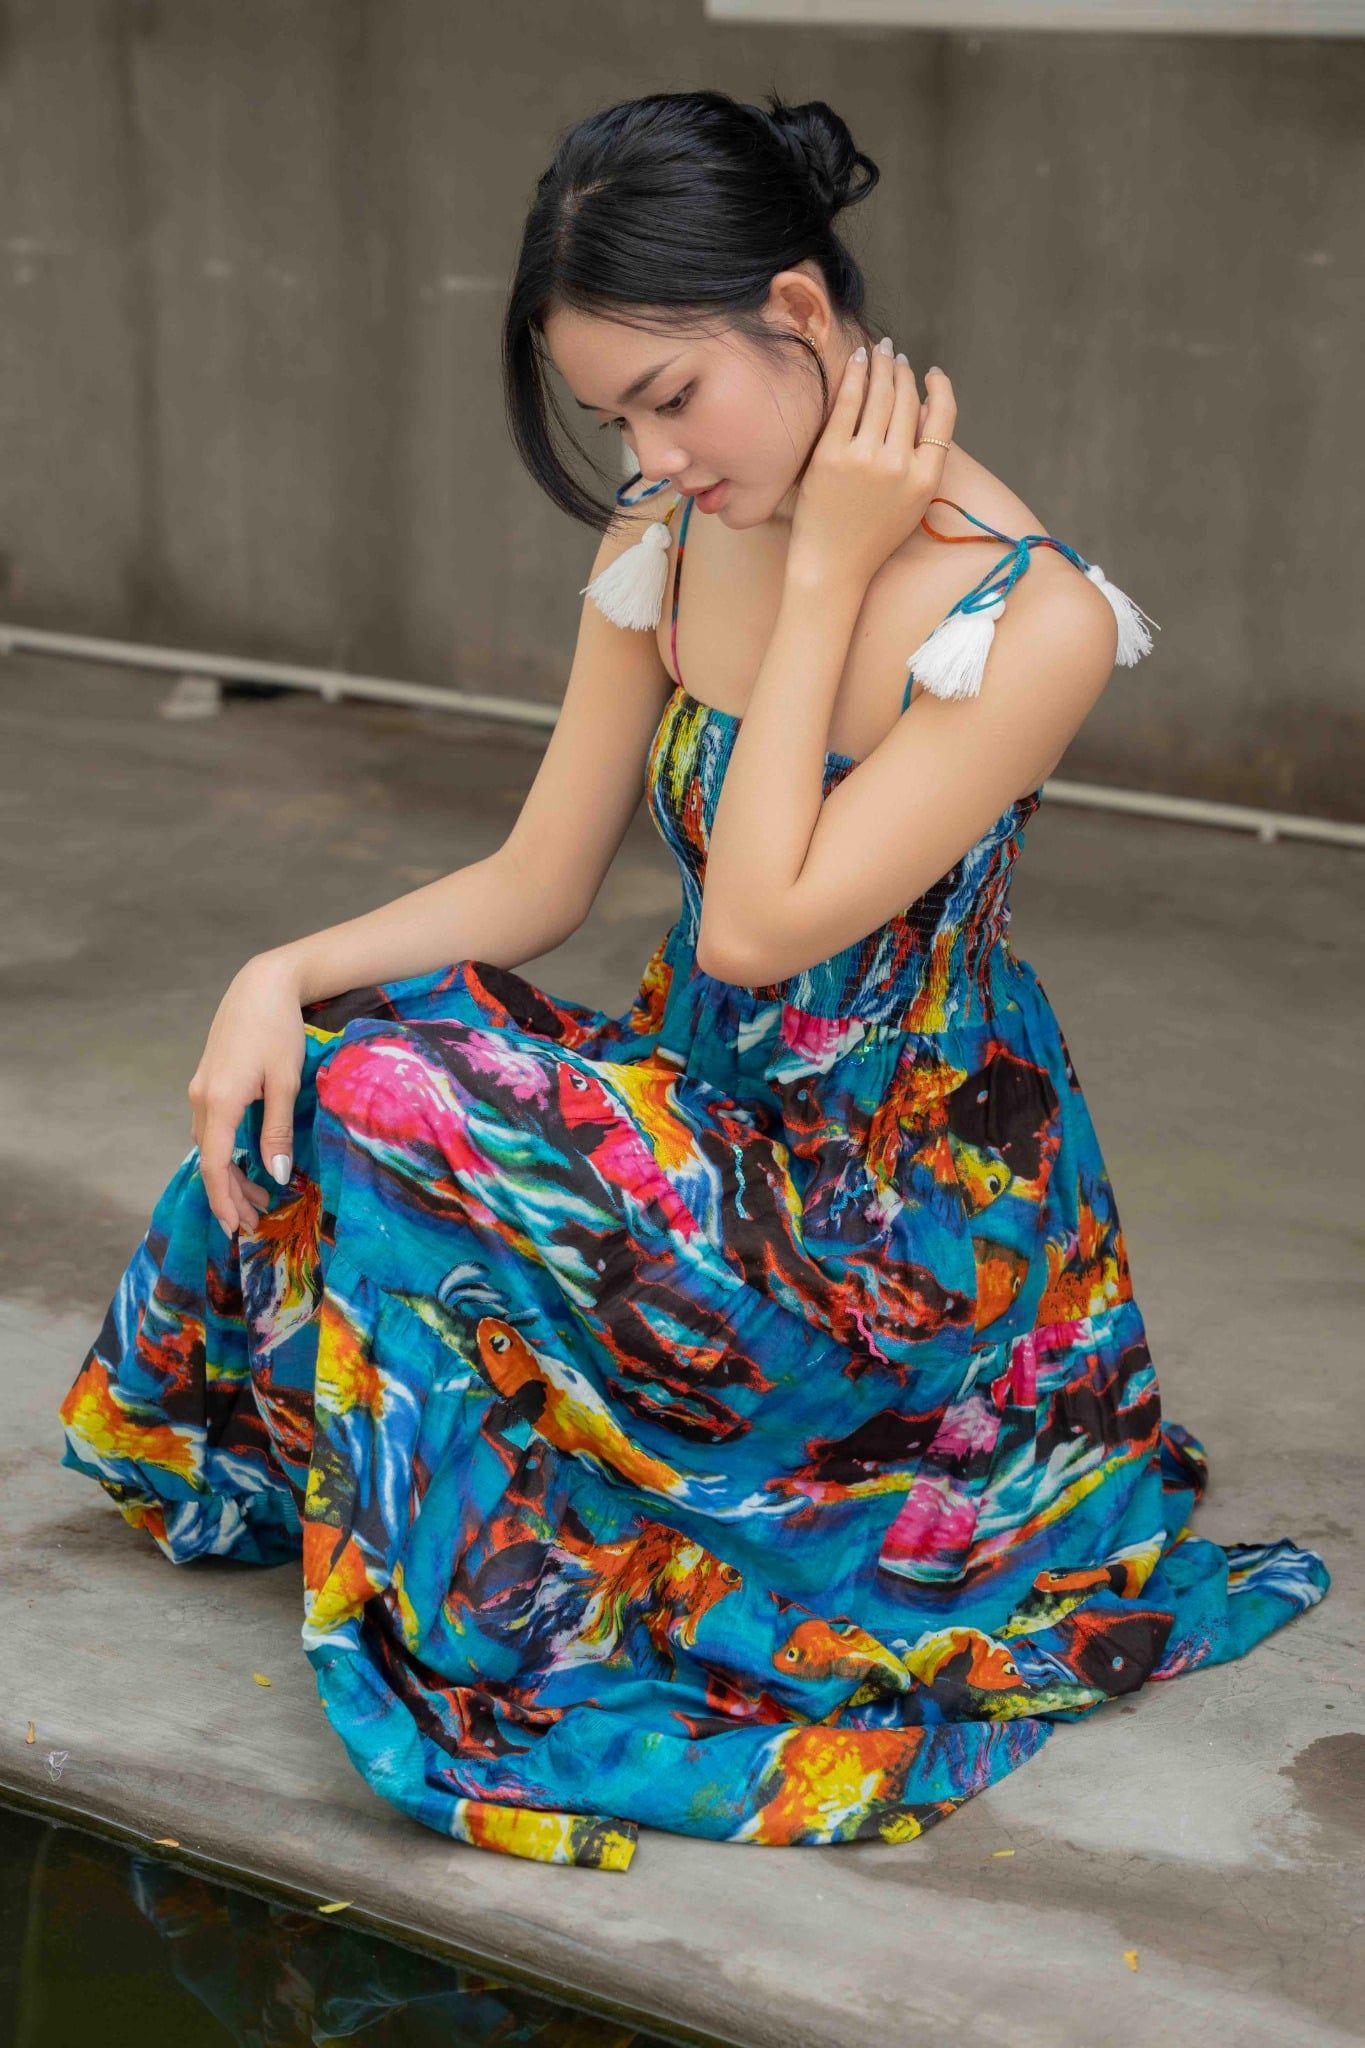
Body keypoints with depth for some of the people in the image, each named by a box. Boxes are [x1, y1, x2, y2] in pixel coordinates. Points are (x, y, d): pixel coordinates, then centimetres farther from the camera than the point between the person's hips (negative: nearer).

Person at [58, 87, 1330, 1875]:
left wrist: (825, 576, -23)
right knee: (306, 1062, -13)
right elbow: (536, 883, 2)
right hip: (704, 1121, 7)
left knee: (387, 1105, -21)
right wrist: (285, 976, -14)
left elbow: (753, 926, -25)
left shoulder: (1031, 620, -22)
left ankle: (493, 1607, 0)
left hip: (898, 1201, -7)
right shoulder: (664, 542, -2)